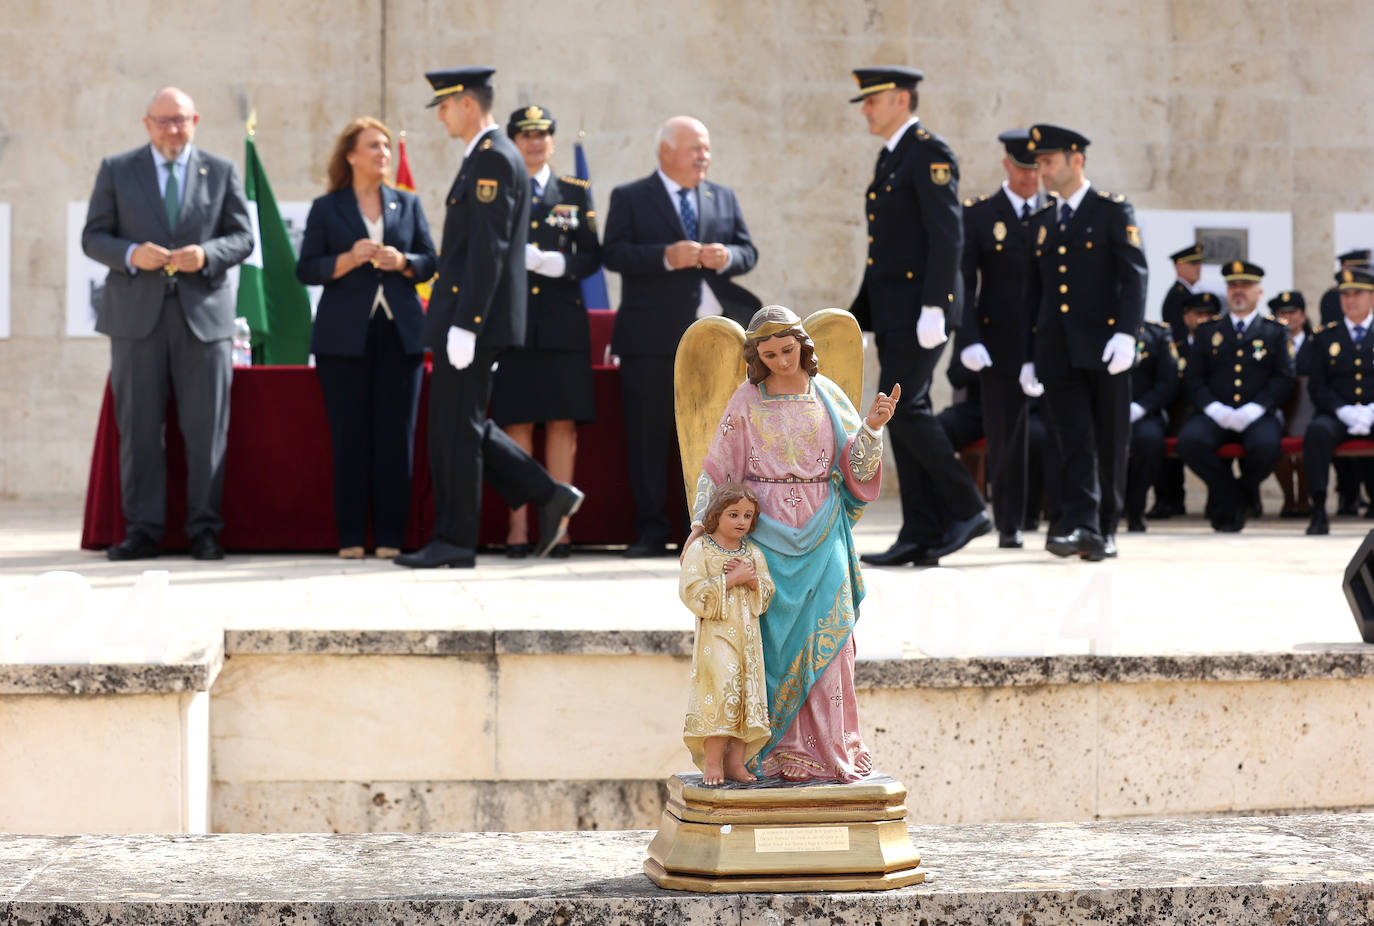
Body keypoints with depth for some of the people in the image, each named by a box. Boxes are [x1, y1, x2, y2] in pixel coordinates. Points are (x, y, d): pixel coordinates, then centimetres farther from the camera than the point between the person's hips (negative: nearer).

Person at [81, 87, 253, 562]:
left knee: (206, 428, -1)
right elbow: (93, 237, 7)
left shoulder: (222, 172, 11)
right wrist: (131, 254, -13)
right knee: (139, 428, 1)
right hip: (137, 315, 0)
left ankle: (204, 530, 6)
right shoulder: (116, 170, 9)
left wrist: (206, 254, -13)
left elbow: (242, 237, 7)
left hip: (202, 313, 0)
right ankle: (142, 531, 7)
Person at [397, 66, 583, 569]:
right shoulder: (490, 156, 18)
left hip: (473, 316, -10)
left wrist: (464, 325, -23)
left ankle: (455, 542, 2)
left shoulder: (492, 158, -14)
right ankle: (549, 495, 13)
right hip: (466, 317, 10)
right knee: (461, 427, 13)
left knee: (458, 428, -4)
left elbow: (488, 249, -21)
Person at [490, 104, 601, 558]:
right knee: (517, 424, -2)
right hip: (512, 321, -1)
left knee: (563, 423, -1)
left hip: (563, 321, 1)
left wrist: (563, 264, -12)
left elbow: (592, 255, 8)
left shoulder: (576, 193, 14)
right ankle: (518, 526, 2)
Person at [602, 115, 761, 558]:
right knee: (647, 434, 0)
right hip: (651, 339, -3)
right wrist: (666, 257, -20)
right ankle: (651, 529, 6)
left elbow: (748, 251, 12)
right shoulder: (629, 198, 4)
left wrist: (727, 257, -11)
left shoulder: (724, 198, 17)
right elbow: (612, 253, -8)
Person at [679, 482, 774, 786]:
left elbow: (767, 595, 13)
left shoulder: (754, 553, 12)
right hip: (715, 635, -5)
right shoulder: (700, 550, -4)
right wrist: (732, 580, -16)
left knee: (748, 698, 2)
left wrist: (754, 581, -9)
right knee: (721, 693, -14)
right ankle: (712, 762, -5)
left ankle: (735, 762, 9)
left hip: (748, 637, 6)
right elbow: (692, 593, -14)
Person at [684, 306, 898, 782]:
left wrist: (872, 427, -14)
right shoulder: (747, 402, 2)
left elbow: (858, 467, 3)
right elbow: (718, 466, 2)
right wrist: (700, 522, -9)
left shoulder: (828, 396, 7)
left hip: (821, 534, 2)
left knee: (825, 637, -2)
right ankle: (776, 749, 3)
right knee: (774, 639, -3)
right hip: (767, 533, -2)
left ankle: (826, 749, 4)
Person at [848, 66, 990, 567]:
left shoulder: (930, 152, -9)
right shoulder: (890, 158, 20)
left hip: (920, 306, -9)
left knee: (901, 407, -15)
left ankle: (966, 508, -5)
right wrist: (859, 314, 19)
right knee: (905, 414, 5)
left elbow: (947, 234, -17)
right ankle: (922, 535, 6)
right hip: (892, 312, 9)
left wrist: (933, 306, -23)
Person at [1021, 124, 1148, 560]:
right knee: (1073, 443, -6)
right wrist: (1029, 356, 13)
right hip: (1056, 351, 4)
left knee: (1109, 443, 2)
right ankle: (1080, 527, -13)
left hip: (1103, 347, -4)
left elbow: (1134, 275, -7)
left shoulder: (1114, 211, 2)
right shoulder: (1040, 223, 17)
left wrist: (1126, 333, -19)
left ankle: (1105, 529, 12)